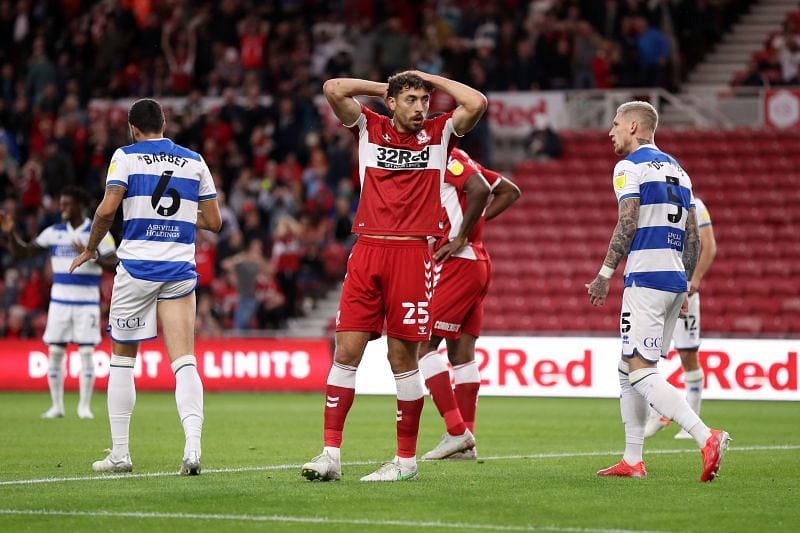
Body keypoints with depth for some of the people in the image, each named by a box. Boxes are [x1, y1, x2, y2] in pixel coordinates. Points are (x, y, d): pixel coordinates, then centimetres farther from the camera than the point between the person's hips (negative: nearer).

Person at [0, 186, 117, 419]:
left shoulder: (98, 233, -3)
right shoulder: (54, 232, 7)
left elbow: (113, 264, -10)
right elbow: (23, 251, 8)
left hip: (87, 301, -3)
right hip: (59, 301, 3)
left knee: (86, 352, -4)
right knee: (55, 352, 1)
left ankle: (85, 406, 5)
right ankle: (57, 406, 10)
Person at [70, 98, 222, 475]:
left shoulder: (126, 156, 0)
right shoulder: (194, 161, 10)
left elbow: (107, 208, -12)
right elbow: (214, 221, 11)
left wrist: (90, 249, 3)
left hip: (136, 267, -2)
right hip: (180, 271, 2)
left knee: (122, 359, 11)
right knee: (184, 362, -4)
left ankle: (119, 453, 12)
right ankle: (192, 444, -25)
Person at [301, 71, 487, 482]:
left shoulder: (439, 135, 9)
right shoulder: (369, 129, 11)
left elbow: (476, 104, -5)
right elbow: (333, 89, 0)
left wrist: (430, 80, 6)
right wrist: (383, 88, 9)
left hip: (412, 254, -2)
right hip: (367, 251, 2)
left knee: (402, 357, 1)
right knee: (346, 351, -3)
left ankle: (407, 459, 9)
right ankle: (331, 454, -1)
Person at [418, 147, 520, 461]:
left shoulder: (448, 159, -10)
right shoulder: (461, 162, 18)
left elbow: (480, 190, -25)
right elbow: (510, 192, 22)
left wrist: (461, 236, -17)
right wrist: (474, 222, 12)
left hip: (457, 263, -10)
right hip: (479, 262, 10)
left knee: (423, 344, -8)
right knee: (461, 352, 11)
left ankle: (457, 432, -13)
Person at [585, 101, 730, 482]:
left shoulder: (629, 166, -4)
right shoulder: (677, 170, 20)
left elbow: (628, 224, -15)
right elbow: (693, 238, 18)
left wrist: (604, 275, -11)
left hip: (646, 278, -9)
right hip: (675, 279, 9)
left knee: (640, 371, -12)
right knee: (629, 368, 15)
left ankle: (705, 437, -28)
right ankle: (632, 461, 13)